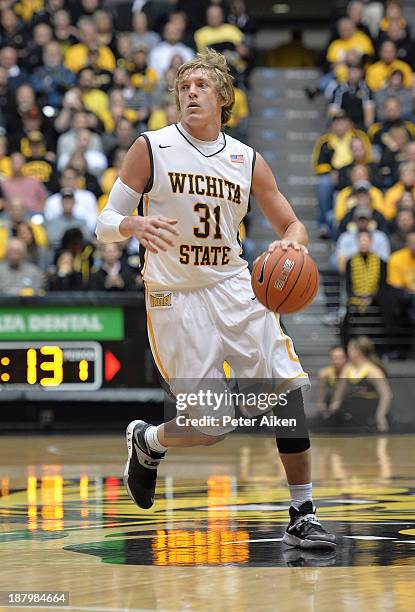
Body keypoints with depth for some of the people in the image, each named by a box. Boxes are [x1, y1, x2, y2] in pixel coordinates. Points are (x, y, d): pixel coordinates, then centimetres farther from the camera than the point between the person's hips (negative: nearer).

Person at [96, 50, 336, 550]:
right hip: (175, 297, -3)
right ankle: (146, 441, 28)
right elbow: (104, 225, -3)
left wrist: (291, 243, -11)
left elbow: (291, 225, 14)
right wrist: (135, 225, -27)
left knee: (287, 390, -12)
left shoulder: (248, 161, 6)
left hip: (234, 289, 3)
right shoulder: (151, 149, -3)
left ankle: (303, 516, -2)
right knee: (210, 428, -7)